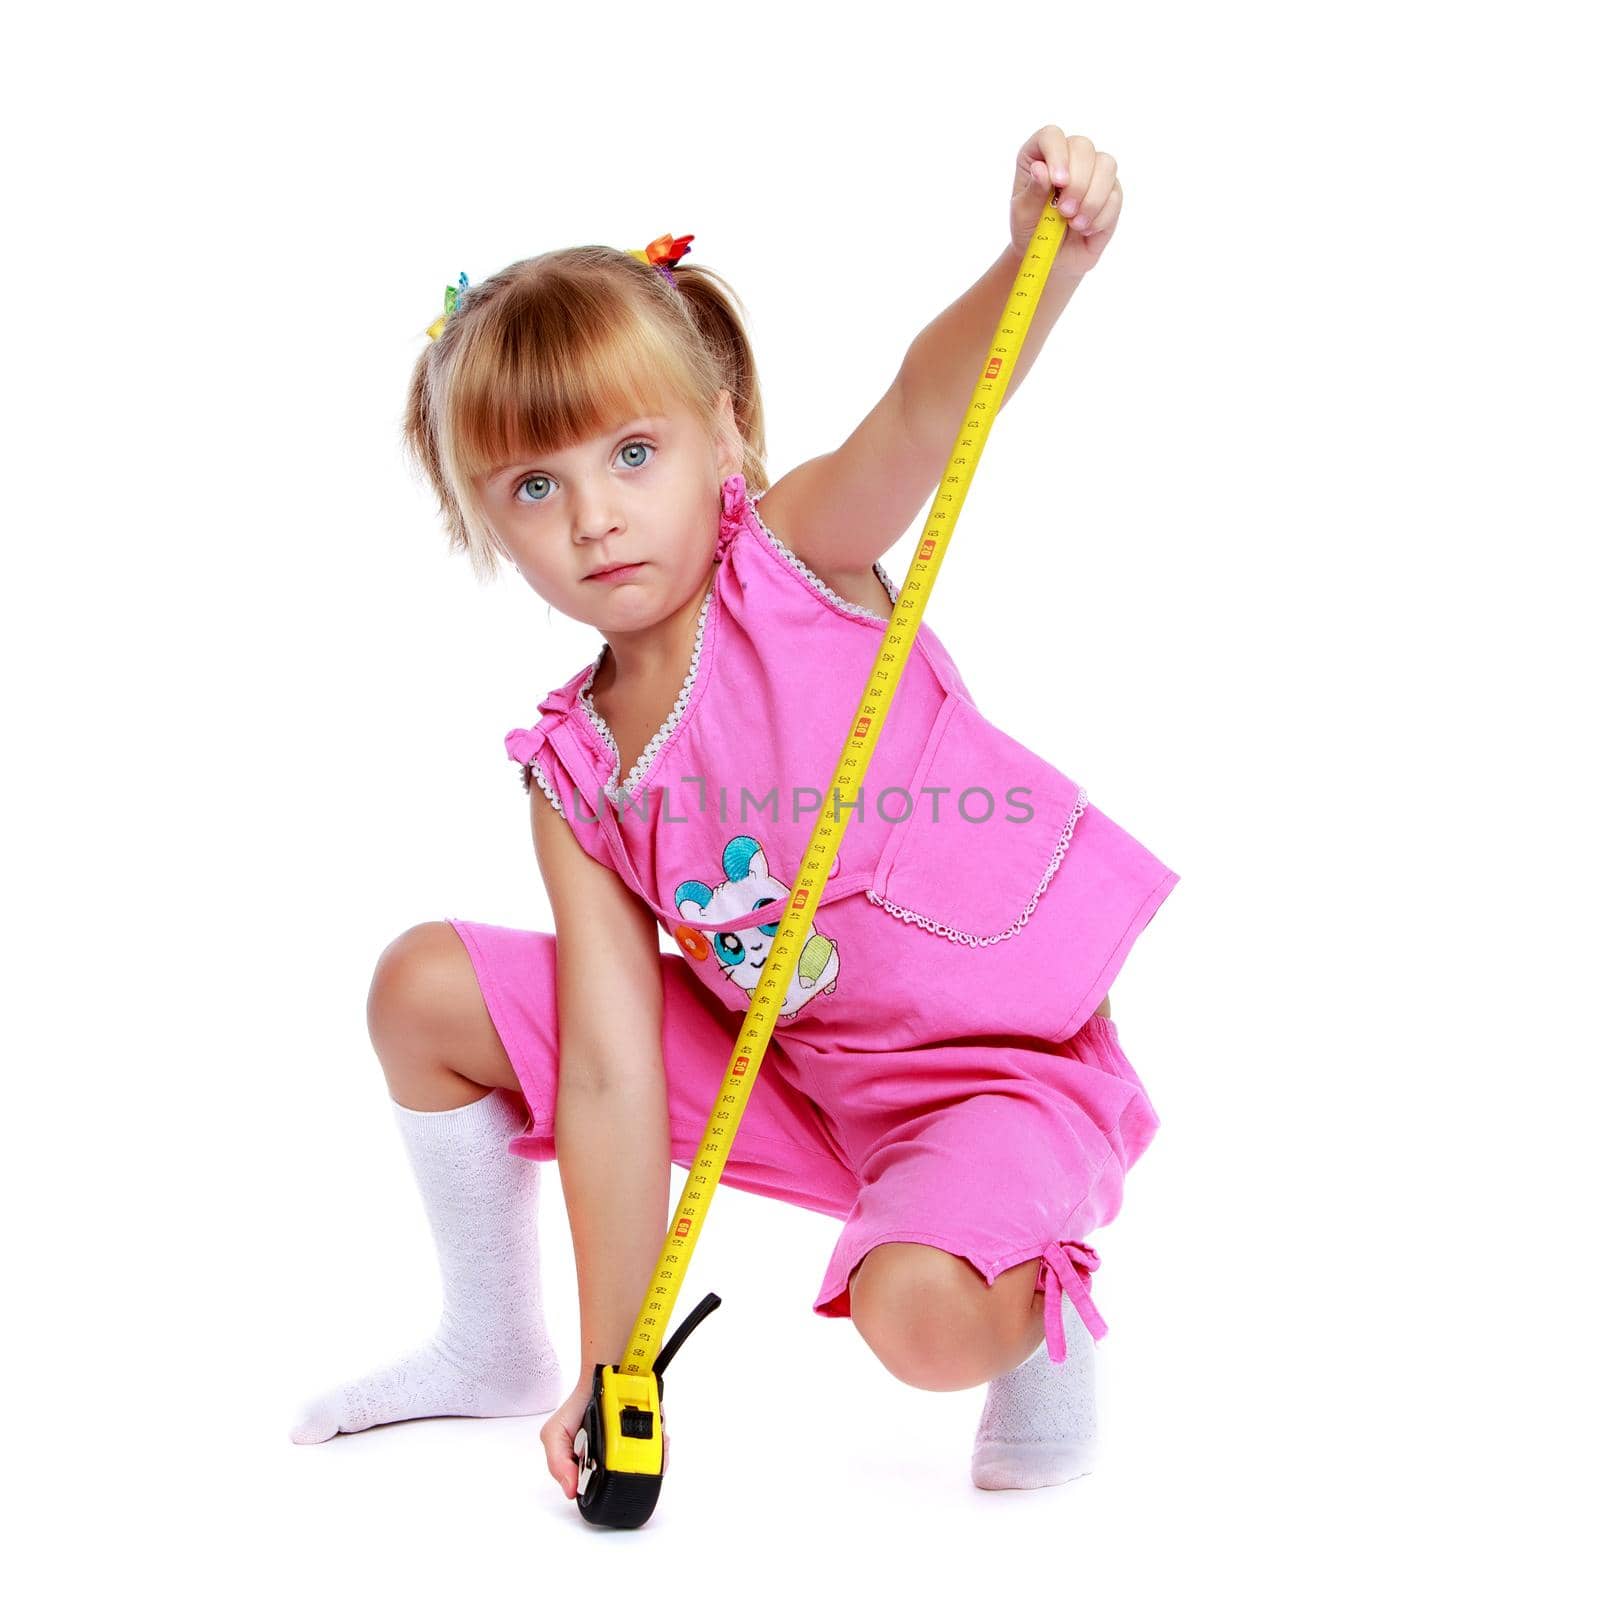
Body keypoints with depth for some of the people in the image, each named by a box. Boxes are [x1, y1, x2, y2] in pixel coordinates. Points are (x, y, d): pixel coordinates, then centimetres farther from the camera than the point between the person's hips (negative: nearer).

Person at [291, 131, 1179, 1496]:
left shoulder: (801, 550, -14)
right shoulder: (575, 779, -5)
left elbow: (928, 407, -35)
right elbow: (611, 1081, -9)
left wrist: (1035, 255, -57)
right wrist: (613, 1360, -12)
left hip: (1003, 1068, -5)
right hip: (790, 1067, 5)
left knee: (922, 1318, -35)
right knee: (427, 988, 0)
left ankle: (1042, 1315, 6)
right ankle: (498, 1347, 23)